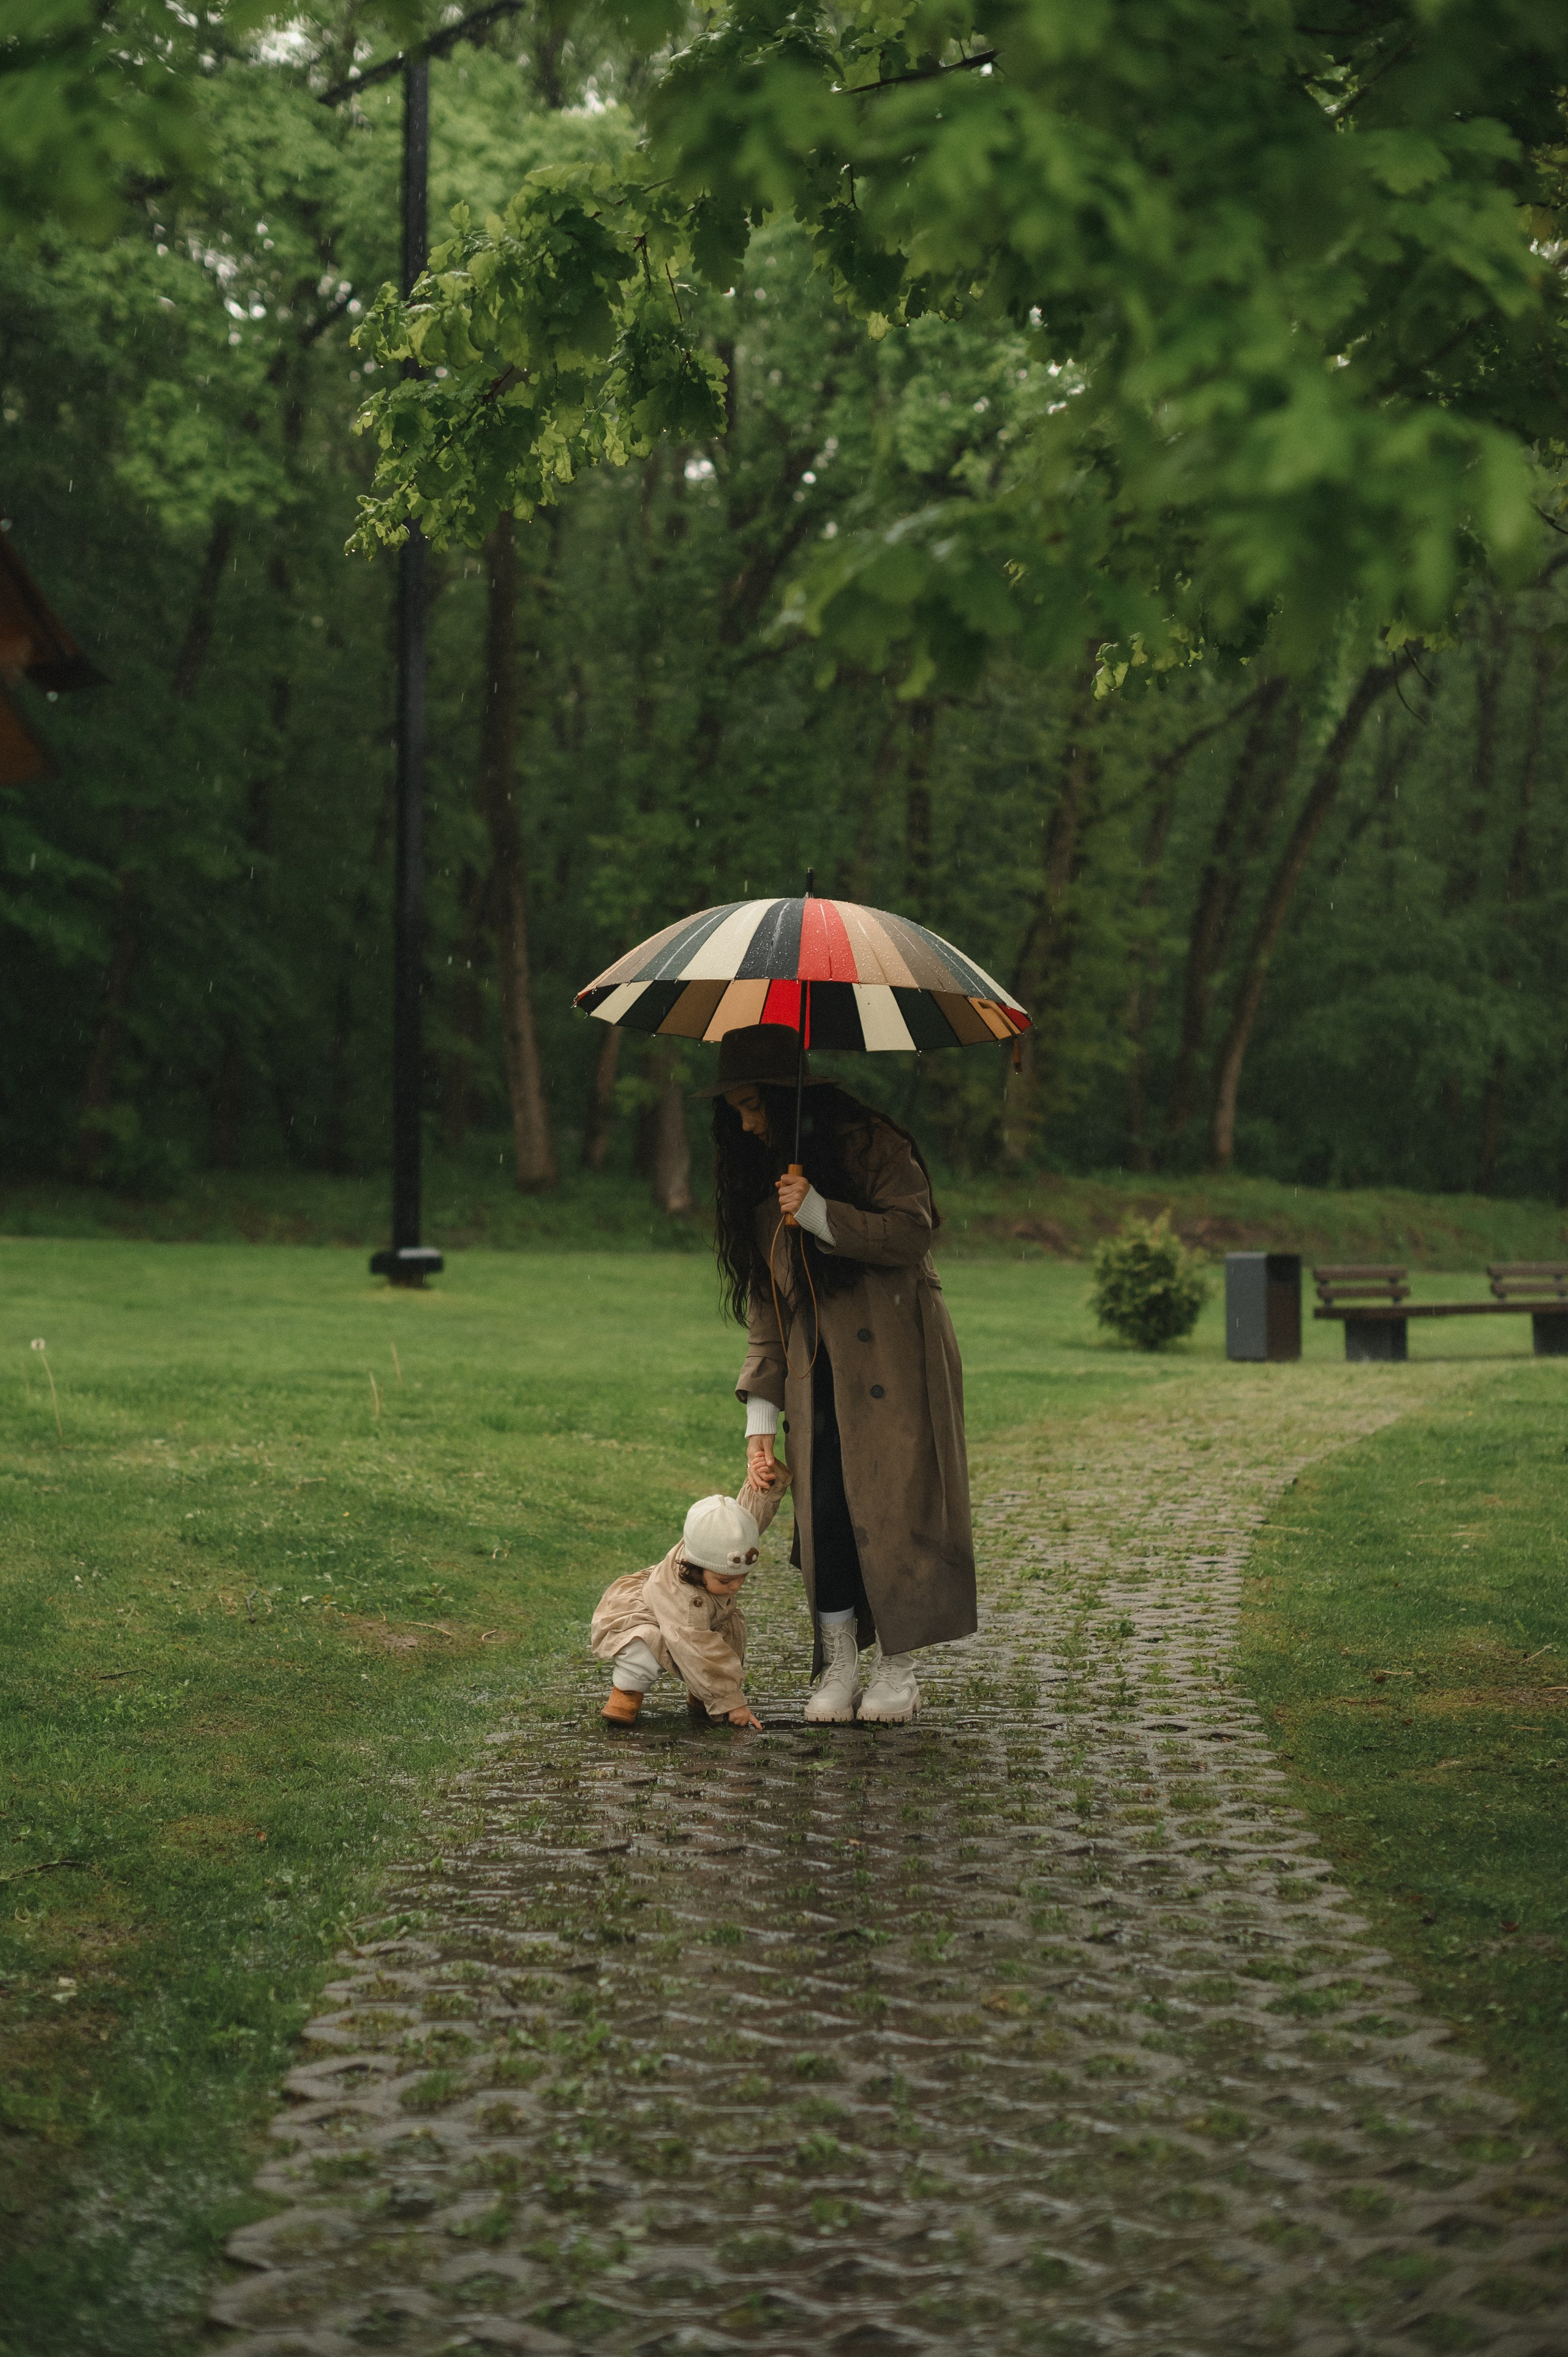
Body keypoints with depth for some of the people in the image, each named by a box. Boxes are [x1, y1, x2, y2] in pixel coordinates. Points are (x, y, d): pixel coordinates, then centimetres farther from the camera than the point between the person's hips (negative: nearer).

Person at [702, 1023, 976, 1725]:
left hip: (894, 1358, -5)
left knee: (895, 1504, -6)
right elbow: (766, 1306, 14)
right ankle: (837, 1672, 5)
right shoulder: (760, 1181, 15)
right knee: (823, 1512, -3)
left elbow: (912, 1233, -15)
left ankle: (898, 1673, 4)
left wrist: (819, 1214, -20)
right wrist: (760, 1423, 8)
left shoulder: (868, 1142, -4)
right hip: (817, 1372, 5)